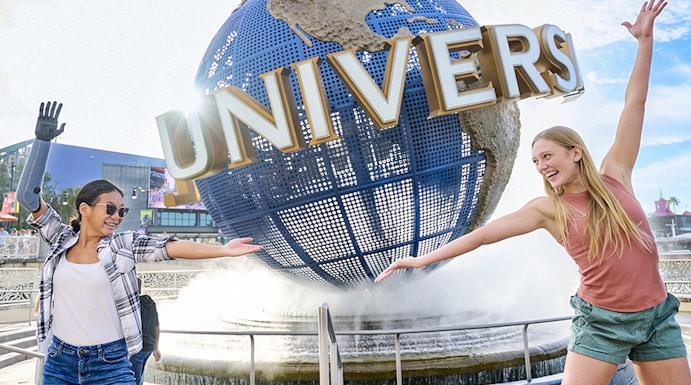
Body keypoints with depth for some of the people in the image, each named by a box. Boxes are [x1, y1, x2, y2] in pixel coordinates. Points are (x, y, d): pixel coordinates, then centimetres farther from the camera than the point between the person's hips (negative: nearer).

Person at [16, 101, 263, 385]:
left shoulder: (122, 244, -5)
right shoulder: (62, 239, 1)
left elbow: (170, 247, -17)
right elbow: (28, 196, -4)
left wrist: (223, 250, -28)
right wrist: (42, 140, -8)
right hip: (60, 361, 2)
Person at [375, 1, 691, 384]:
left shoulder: (614, 177, -2)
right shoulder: (547, 209, -5)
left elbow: (635, 101, -2)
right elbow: (483, 234, -10)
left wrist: (645, 39, -4)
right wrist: (420, 260, -14)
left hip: (657, 317, 3)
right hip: (601, 321, -2)